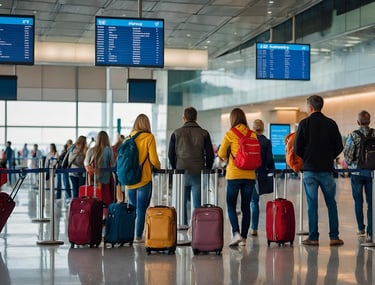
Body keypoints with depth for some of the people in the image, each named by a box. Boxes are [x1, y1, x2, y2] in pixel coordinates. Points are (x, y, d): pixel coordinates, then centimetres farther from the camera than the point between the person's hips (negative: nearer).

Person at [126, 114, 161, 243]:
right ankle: (138, 236, 4)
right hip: (144, 179, -4)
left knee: (132, 208, 18)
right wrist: (157, 166, 11)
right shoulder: (149, 137, -7)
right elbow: (153, 159, -10)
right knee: (141, 210, 3)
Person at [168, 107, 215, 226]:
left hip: (181, 173, 1)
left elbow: (171, 154, 6)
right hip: (198, 175, 0)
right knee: (197, 204, 2)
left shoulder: (176, 133, 3)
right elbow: (210, 155, 2)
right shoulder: (204, 133, 2)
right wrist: (206, 170, 14)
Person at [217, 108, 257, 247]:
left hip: (234, 175, -3)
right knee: (246, 207, 10)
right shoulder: (253, 135, 2)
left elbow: (221, 154, 3)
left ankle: (236, 233, -12)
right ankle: (243, 237, 11)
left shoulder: (230, 134, -6)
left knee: (231, 206, 6)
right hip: (250, 175, 3)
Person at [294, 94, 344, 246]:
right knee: (331, 204, 9)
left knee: (312, 205, 2)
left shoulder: (304, 123, -5)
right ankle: (334, 236, 7)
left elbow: (297, 148, -6)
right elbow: (339, 147, 3)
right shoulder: (331, 123, 3)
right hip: (327, 169, 2)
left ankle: (313, 237, 3)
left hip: (310, 170, -2)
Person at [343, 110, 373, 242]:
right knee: (370, 202, 2)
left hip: (357, 172, -1)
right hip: (371, 172, 1)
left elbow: (346, 153, -9)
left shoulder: (353, 135, -8)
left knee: (358, 201, 13)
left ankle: (361, 228, 21)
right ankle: (370, 232, -3)